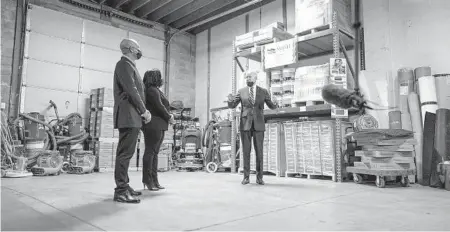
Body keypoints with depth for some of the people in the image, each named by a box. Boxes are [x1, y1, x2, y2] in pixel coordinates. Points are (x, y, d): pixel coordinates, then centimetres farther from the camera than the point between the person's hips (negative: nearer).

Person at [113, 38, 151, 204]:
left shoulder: (129, 65, 25)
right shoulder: (125, 64, -5)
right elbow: (131, 90, -15)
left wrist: (142, 111, 11)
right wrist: (144, 111, -11)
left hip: (132, 116, 10)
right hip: (128, 115, -10)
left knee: (126, 152, 11)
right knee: (125, 153, -10)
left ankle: (124, 186, 17)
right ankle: (121, 191, -7)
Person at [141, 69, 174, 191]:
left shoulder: (155, 90, 21)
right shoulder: (152, 90, -10)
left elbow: (163, 106, 19)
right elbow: (159, 107, -15)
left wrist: (169, 115, 4)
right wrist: (169, 117, -3)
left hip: (159, 126, 10)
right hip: (153, 125, -10)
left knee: (154, 152, 11)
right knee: (150, 151, -6)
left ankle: (154, 180, 17)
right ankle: (147, 180, 0)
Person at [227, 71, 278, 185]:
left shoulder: (263, 91, 6)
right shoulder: (241, 91, 6)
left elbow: (271, 106, 9)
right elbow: (232, 106, 4)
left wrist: (275, 105, -16)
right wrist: (230, 99, -19)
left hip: (258, 125, 0)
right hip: (245, 124, 0)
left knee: (259, 151, 1)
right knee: (246, 151, 1)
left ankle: (259, 177, 11)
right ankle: (246, 177, 9)